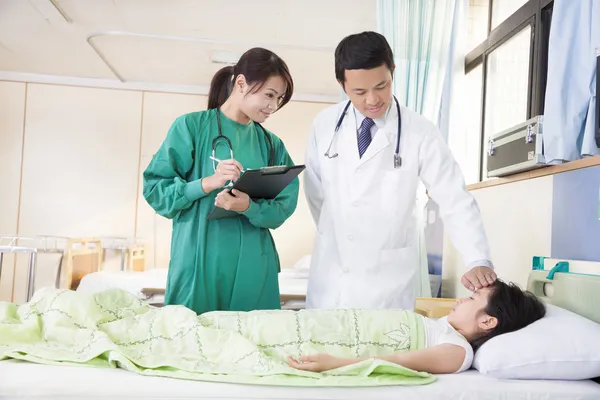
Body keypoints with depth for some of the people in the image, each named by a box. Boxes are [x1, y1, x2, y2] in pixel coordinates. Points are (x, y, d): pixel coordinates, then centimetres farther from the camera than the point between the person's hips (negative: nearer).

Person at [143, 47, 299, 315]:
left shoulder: (271, 144, 10)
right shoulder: (191, 126, -1)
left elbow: (283, 207, 3)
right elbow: (155, 189, -5)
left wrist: (249, 207, -17)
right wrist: (208, 183, -18)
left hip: (253, 268, 4)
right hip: (199, 264, -3)